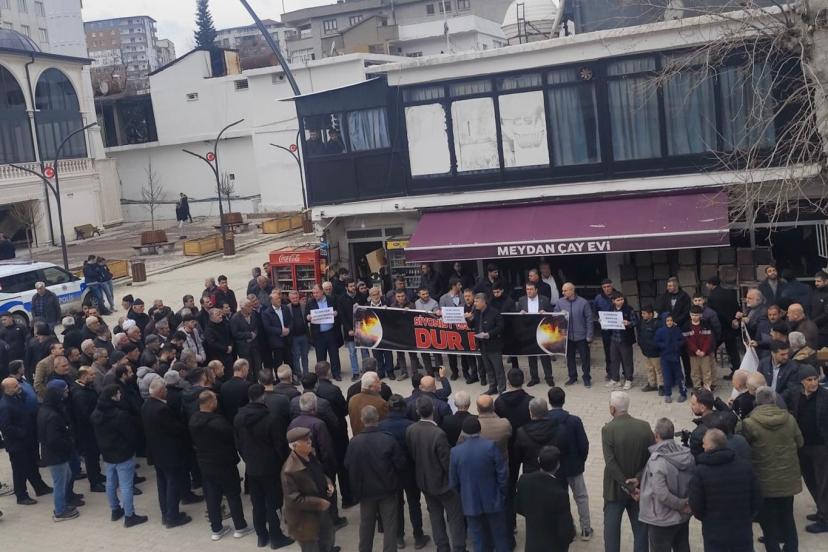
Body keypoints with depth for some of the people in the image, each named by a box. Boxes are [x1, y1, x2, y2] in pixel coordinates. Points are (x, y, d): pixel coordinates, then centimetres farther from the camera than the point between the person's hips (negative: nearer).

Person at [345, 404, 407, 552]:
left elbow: (348, 466, -6)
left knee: (366, 525, 19)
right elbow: (401, 464, -13)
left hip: (365, 490, 2)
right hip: (387, 489, -2)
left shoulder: (354, 442, -15)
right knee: (390, 525, 9)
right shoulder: (388, 439, -20)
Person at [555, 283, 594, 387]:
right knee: (569, 358, 13)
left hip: (581, 335, -3)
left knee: (585, 358, 5)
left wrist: (589, 335, -8)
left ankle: (587, 378, 17)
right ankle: (572, 377, 26)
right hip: (567, 335, 3)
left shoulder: (583, 302, -9)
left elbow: (589, 319, -6)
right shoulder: (560, 302, -1)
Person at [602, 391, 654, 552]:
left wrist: (628, 487, -15)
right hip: (639, 487, 3)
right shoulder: (644, 427, -7)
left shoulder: (608, 430, -18)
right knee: (640, 528, 16)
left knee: (611, 528, 11)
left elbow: (611, 464, -20)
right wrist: (638, 478, -12)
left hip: (616, 489, -3)